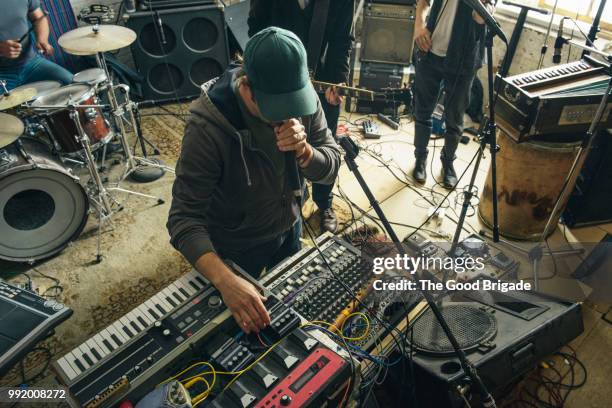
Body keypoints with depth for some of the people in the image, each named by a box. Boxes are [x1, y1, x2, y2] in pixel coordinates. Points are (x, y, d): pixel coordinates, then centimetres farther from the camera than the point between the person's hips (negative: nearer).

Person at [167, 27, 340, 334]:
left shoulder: (302, 97, -20)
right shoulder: (208, 127, -34)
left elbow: (330, 167, -14)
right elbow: (184, 217, -34)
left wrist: (303, 150, -37)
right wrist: (225, 280, -49)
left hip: (289, 228, 5)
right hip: (235, 247, -4)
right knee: (243, 325, 22)